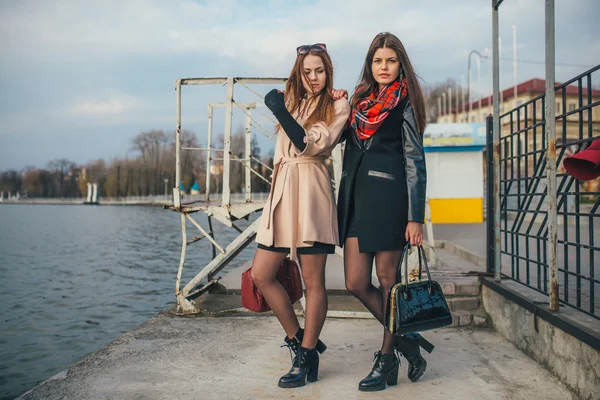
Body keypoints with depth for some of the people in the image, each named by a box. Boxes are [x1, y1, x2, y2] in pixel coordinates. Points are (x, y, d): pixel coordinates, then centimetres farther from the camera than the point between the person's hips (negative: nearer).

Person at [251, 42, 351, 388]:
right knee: (261, 275, 3)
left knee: (313, 281, -2)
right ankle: (300, 340, 17)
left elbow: (314, 145, -11)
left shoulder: (338, 106, 3)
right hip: (282, 192, 6)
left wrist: (281, 112, -14)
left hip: (312, 194, -6)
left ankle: (306, 357, 8)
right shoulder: (293, 102, 21)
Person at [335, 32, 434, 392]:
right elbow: (342, 139, 19)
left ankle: (388, 359, 16)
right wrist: (337, 105, 9)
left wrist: (416, 217, -10)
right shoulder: (360, 100, 17)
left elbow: (415, 162, -3)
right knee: (357, 284, 3)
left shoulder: (405, 103, 2)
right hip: (355, 196, 6)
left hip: (388, 196, -6)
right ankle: (406, 340, 20)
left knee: (388, 280, 2)